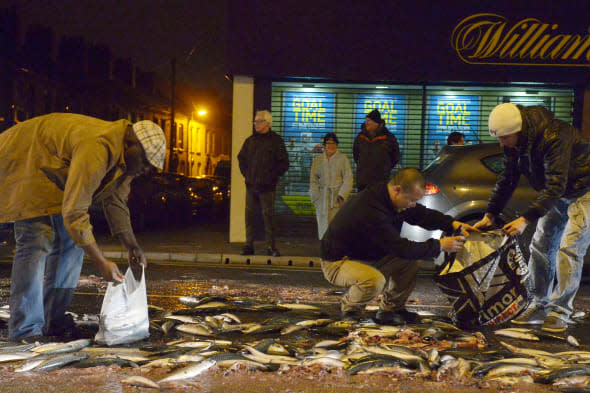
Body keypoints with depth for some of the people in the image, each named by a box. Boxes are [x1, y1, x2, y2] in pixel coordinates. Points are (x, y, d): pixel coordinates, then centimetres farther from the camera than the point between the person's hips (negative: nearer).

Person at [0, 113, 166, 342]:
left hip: (52, 174, 10)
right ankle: (25, 330, -14)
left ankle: (53, 321, 9)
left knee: (70, 242, 3)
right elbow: (74, 214, -37)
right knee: (37, 243, -18)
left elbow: (116, 202, 4)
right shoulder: (96, 150, -37)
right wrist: (102, 263, -33)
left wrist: (132, 246, -4)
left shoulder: (124, 154, -5)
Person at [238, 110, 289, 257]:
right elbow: (241, 158, 24)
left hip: (267, 187, -4)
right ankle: (249, 245, 13)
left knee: (268, 216, -1)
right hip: (251, 185, 4)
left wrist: (272, 177, -9)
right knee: (250, 215, 6)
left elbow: (284, 163, -4)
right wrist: (246, 173, 12)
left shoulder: (276, 141, -3)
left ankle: (271, 246, 6)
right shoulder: (250, 140, 11)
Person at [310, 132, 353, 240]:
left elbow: (348, 179, -1)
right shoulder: (318, 160, 13)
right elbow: (313, 180, 13)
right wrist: (315, 197, 1)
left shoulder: (343, 159, 3)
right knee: (323, 223, 0)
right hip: (322, 198, 3)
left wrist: (341, 195, -11)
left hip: (337, 198, -3)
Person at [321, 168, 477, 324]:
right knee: (375, 280, -37)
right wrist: (440, 245, -24)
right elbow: (401, 248, -31)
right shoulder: (369, 210, -35)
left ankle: (390, 308, 13)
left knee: (413, 260, 0)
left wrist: (453, 224, -7)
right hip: (337, 262, -9)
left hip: (369, 255, 9)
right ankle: (349, 307, -4)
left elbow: (423, 214, 8)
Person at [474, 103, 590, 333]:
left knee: (569, 249, -15)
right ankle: (539, 307, 13)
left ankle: (560, 312, -8)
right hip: (557, 193, 8)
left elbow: (555, 186, -37)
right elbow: (506, 180, 2)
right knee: (541, 246, 5)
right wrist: (490, 214, -4)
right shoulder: (515, 142, -8)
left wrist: (526, 219, -40)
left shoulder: (554, 136, -34)